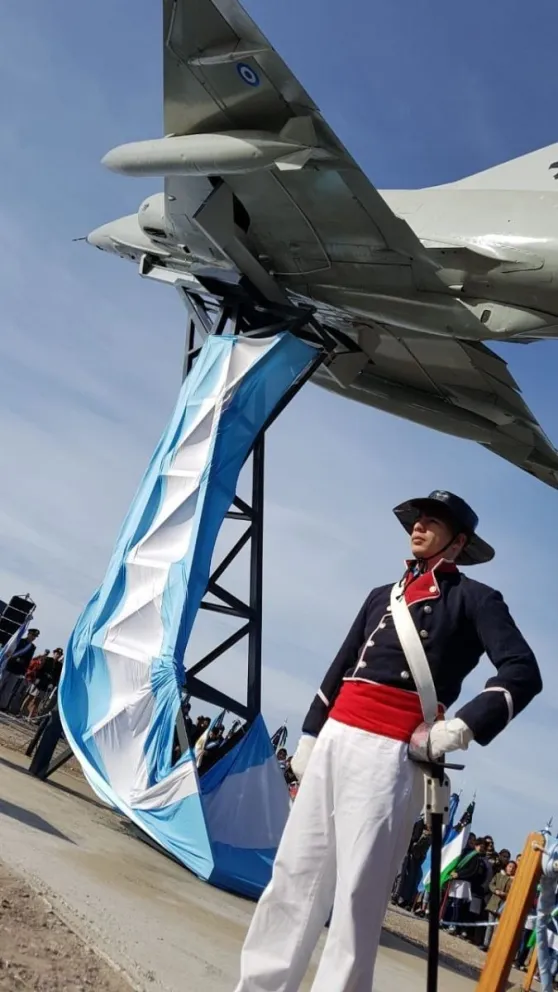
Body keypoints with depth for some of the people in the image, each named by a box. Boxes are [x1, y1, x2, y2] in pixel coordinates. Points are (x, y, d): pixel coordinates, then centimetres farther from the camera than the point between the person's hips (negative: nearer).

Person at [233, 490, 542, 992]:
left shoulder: (474, 598, 5)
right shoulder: (384, 594, 22)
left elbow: (523, 672, -7)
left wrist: (461, 727, -14)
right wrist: (309, 735, 19)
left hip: (390, 755, -6)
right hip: (333, 741, 6)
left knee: (357, 893, -4)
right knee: (293, 873, 10)